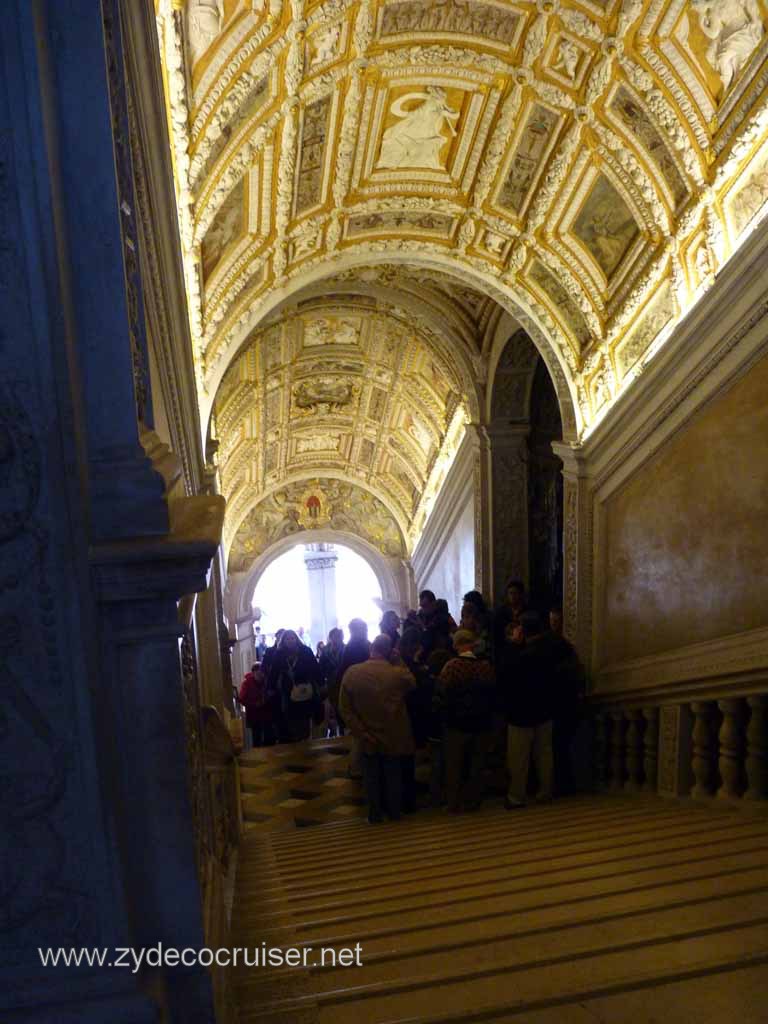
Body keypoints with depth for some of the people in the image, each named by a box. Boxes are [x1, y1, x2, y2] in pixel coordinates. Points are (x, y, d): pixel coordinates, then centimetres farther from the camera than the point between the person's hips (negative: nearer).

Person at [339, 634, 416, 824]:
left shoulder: (351, 673, -16)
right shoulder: (399, 673, -23)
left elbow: (345, 708, -12)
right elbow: (414, 685, 0)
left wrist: (361, 733, -9)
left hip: (368, 739, 1)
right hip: (394, 737, -1)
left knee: (372, 777, 18)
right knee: (394, 776, 19)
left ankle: (374, 814, 30)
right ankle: (394, 812, 33)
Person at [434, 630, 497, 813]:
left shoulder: (452, 666, -18)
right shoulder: (487, 667, -8)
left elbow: (441, 695, -18)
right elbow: (493, 694, 1)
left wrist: (443, 716, -1)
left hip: (456, 724, -3)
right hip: (482, 724, 3)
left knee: (454, 766, 13)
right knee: (476, 765, 17)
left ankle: (454, 804, 20)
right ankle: (473, 801, 26)